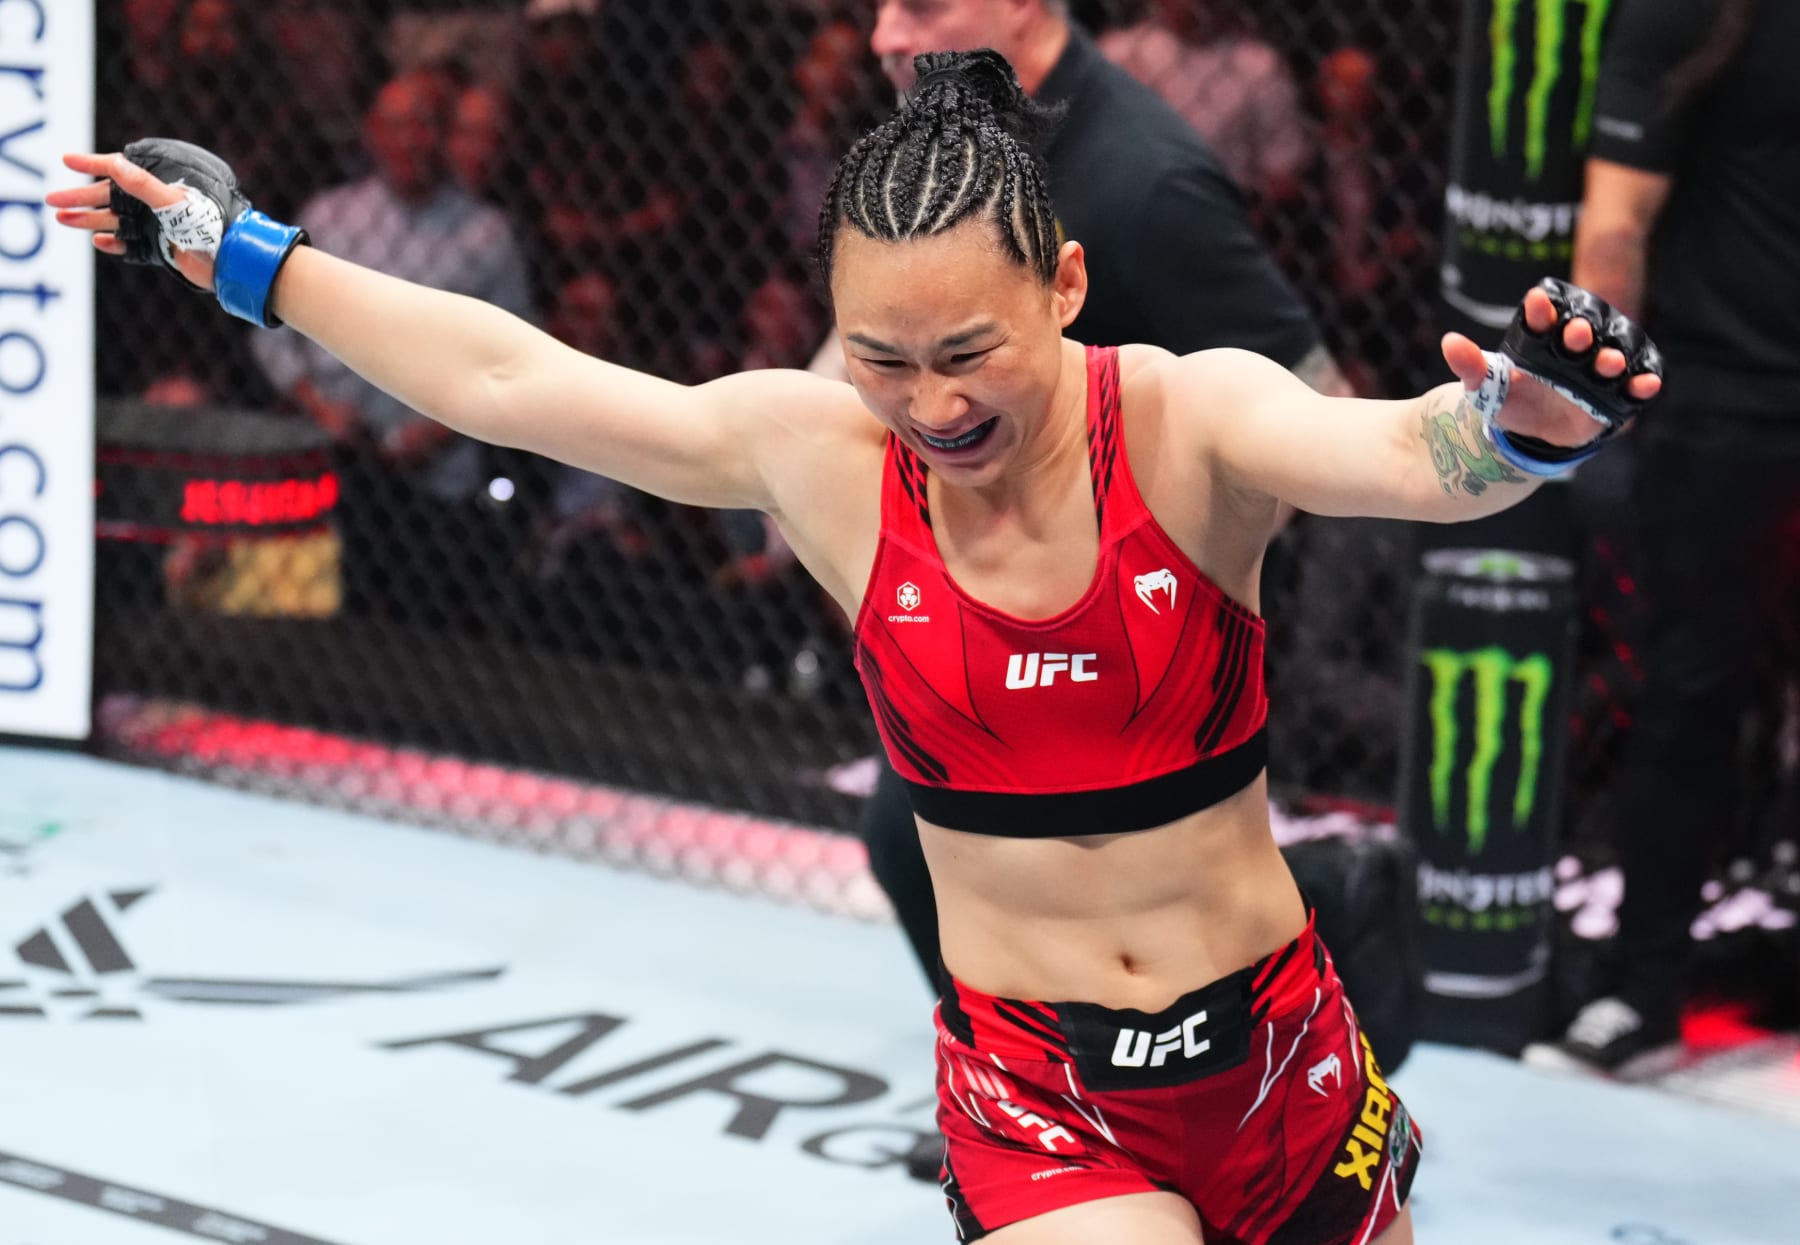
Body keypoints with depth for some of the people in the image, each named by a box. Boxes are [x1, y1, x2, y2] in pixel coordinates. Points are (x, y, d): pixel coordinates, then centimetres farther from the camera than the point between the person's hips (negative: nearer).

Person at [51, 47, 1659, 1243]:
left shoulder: (1190, 424, -17)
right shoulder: (817, 454, -9)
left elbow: (1400, 454, -37)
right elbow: (507, 377, 0)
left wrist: (1524, 426, -60)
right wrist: (239, 249, 7)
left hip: (1273, 1046, 0)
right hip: (1033, 1087, 0)